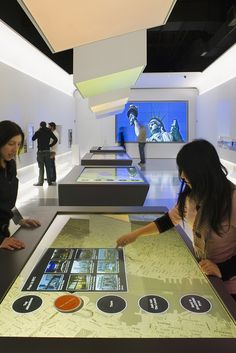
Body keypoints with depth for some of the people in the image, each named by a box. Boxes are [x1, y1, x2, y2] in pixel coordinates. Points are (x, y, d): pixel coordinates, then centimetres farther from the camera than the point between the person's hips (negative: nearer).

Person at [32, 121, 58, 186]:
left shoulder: (38, 132, -6)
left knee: (41, 167, -1)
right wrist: (50, 145, 6)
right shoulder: (49, 132, 3)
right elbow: (55, 139, 0)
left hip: (40, 151, -3)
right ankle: (49, 181, 11)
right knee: (48, 167, 7)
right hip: (47, 151, 3)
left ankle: (40, 182, 0)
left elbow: (33, 139, 6)